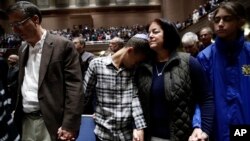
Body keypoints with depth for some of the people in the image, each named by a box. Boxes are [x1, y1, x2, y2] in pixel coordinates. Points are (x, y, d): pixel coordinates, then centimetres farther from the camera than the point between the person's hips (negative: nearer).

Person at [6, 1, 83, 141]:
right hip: (26, 120, 6)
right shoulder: (22, 49, 12)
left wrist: (69, 125, -19)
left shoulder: (63, 45, -10)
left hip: (51, 122, -6)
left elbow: (74, 86, -15)